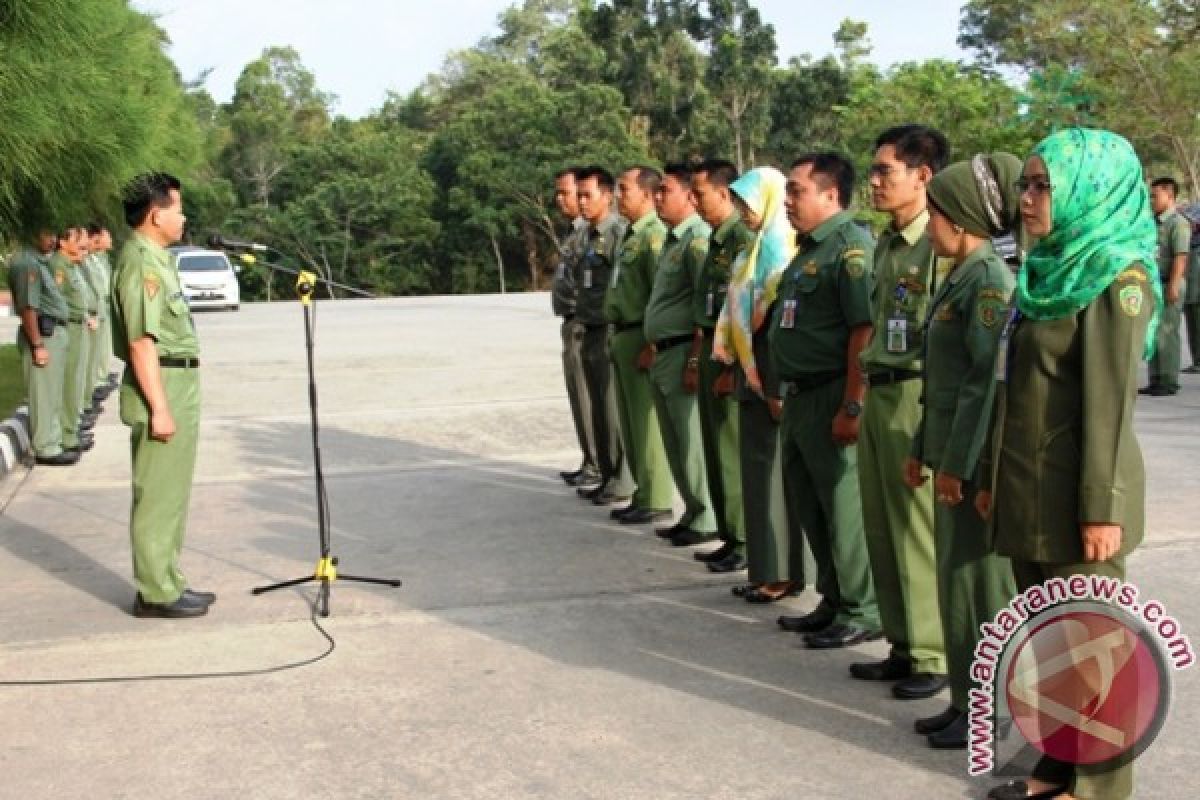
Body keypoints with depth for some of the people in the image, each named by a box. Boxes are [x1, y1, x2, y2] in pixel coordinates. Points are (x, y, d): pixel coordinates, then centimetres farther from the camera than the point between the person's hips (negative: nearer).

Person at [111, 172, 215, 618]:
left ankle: (167, 582, 23)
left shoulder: (157, 258, 15)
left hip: (179, 385, 10)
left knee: (171, 494, 15)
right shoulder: (139, 262, -16)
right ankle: (155, 594, 2)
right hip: (160, 388, -10)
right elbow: (141, 342, -22)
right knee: (157, 495, -4)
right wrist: (159, 408, -24)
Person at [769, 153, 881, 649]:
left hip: (831, 398, -10)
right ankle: (833, 601, 30)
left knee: (845, 507, -1)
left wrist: (852, 406, -24)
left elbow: (864, 330, -22)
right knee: (809, 508, 16)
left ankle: (863, 613, 10)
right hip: (799, 398, 10)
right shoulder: (808, 248, 16)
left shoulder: (851, 246, -14)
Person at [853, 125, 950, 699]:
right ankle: (903, 646, 25)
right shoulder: (886, 244, 15)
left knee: (920, 531, -2)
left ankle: (934, 656, 10)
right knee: (881, 529, 13)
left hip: (917, 396, -9)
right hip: (877, 392, 9)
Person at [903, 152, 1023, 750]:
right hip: (951, 452, 9)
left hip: (976, 459, -9)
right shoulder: (958, 277, 14)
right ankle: (965, 700, 25)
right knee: (957, 579, 14)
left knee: (977, 582, -1)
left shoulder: (989, 279, -15)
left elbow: (986, 378, -20)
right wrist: (923, 450, 19)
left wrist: (956, 462, -20)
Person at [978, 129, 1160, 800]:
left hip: (1076, 497, -8)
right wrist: (995, 474, 17)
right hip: (1030, 490, 8)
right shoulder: (1048, 271, 13)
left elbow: (1109, 402, -18)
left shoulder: (1117, 277, -13)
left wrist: (1101, 507, -20)